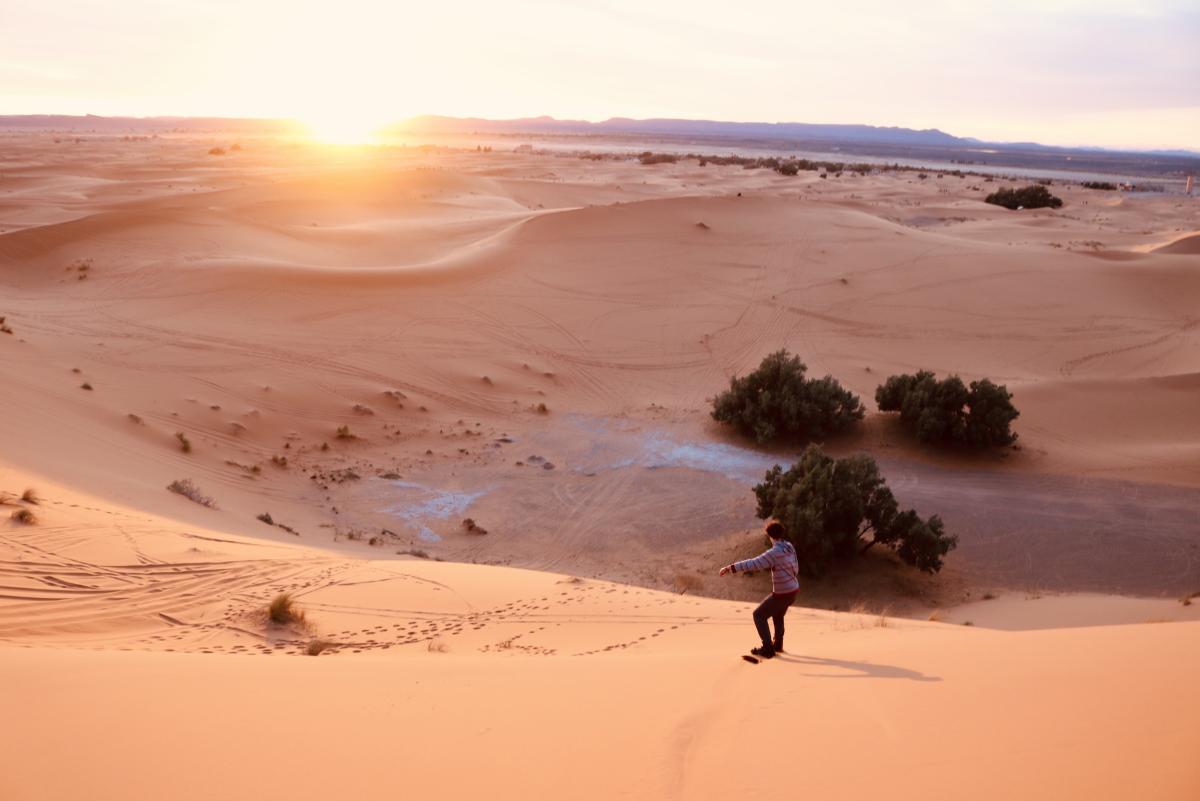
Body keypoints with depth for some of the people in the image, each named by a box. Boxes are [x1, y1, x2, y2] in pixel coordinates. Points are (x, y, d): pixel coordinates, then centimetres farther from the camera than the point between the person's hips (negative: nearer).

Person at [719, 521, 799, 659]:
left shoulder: (774, 553, -24)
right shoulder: (789, 547, 1)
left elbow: (753, 564, -31)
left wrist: (731, 568, -31)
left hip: (782, 593, -9)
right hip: (793, 589, 9)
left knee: (759, 615, 3)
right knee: (778, 615, 31)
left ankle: (768, 649, 1)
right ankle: (778, 644, 42)